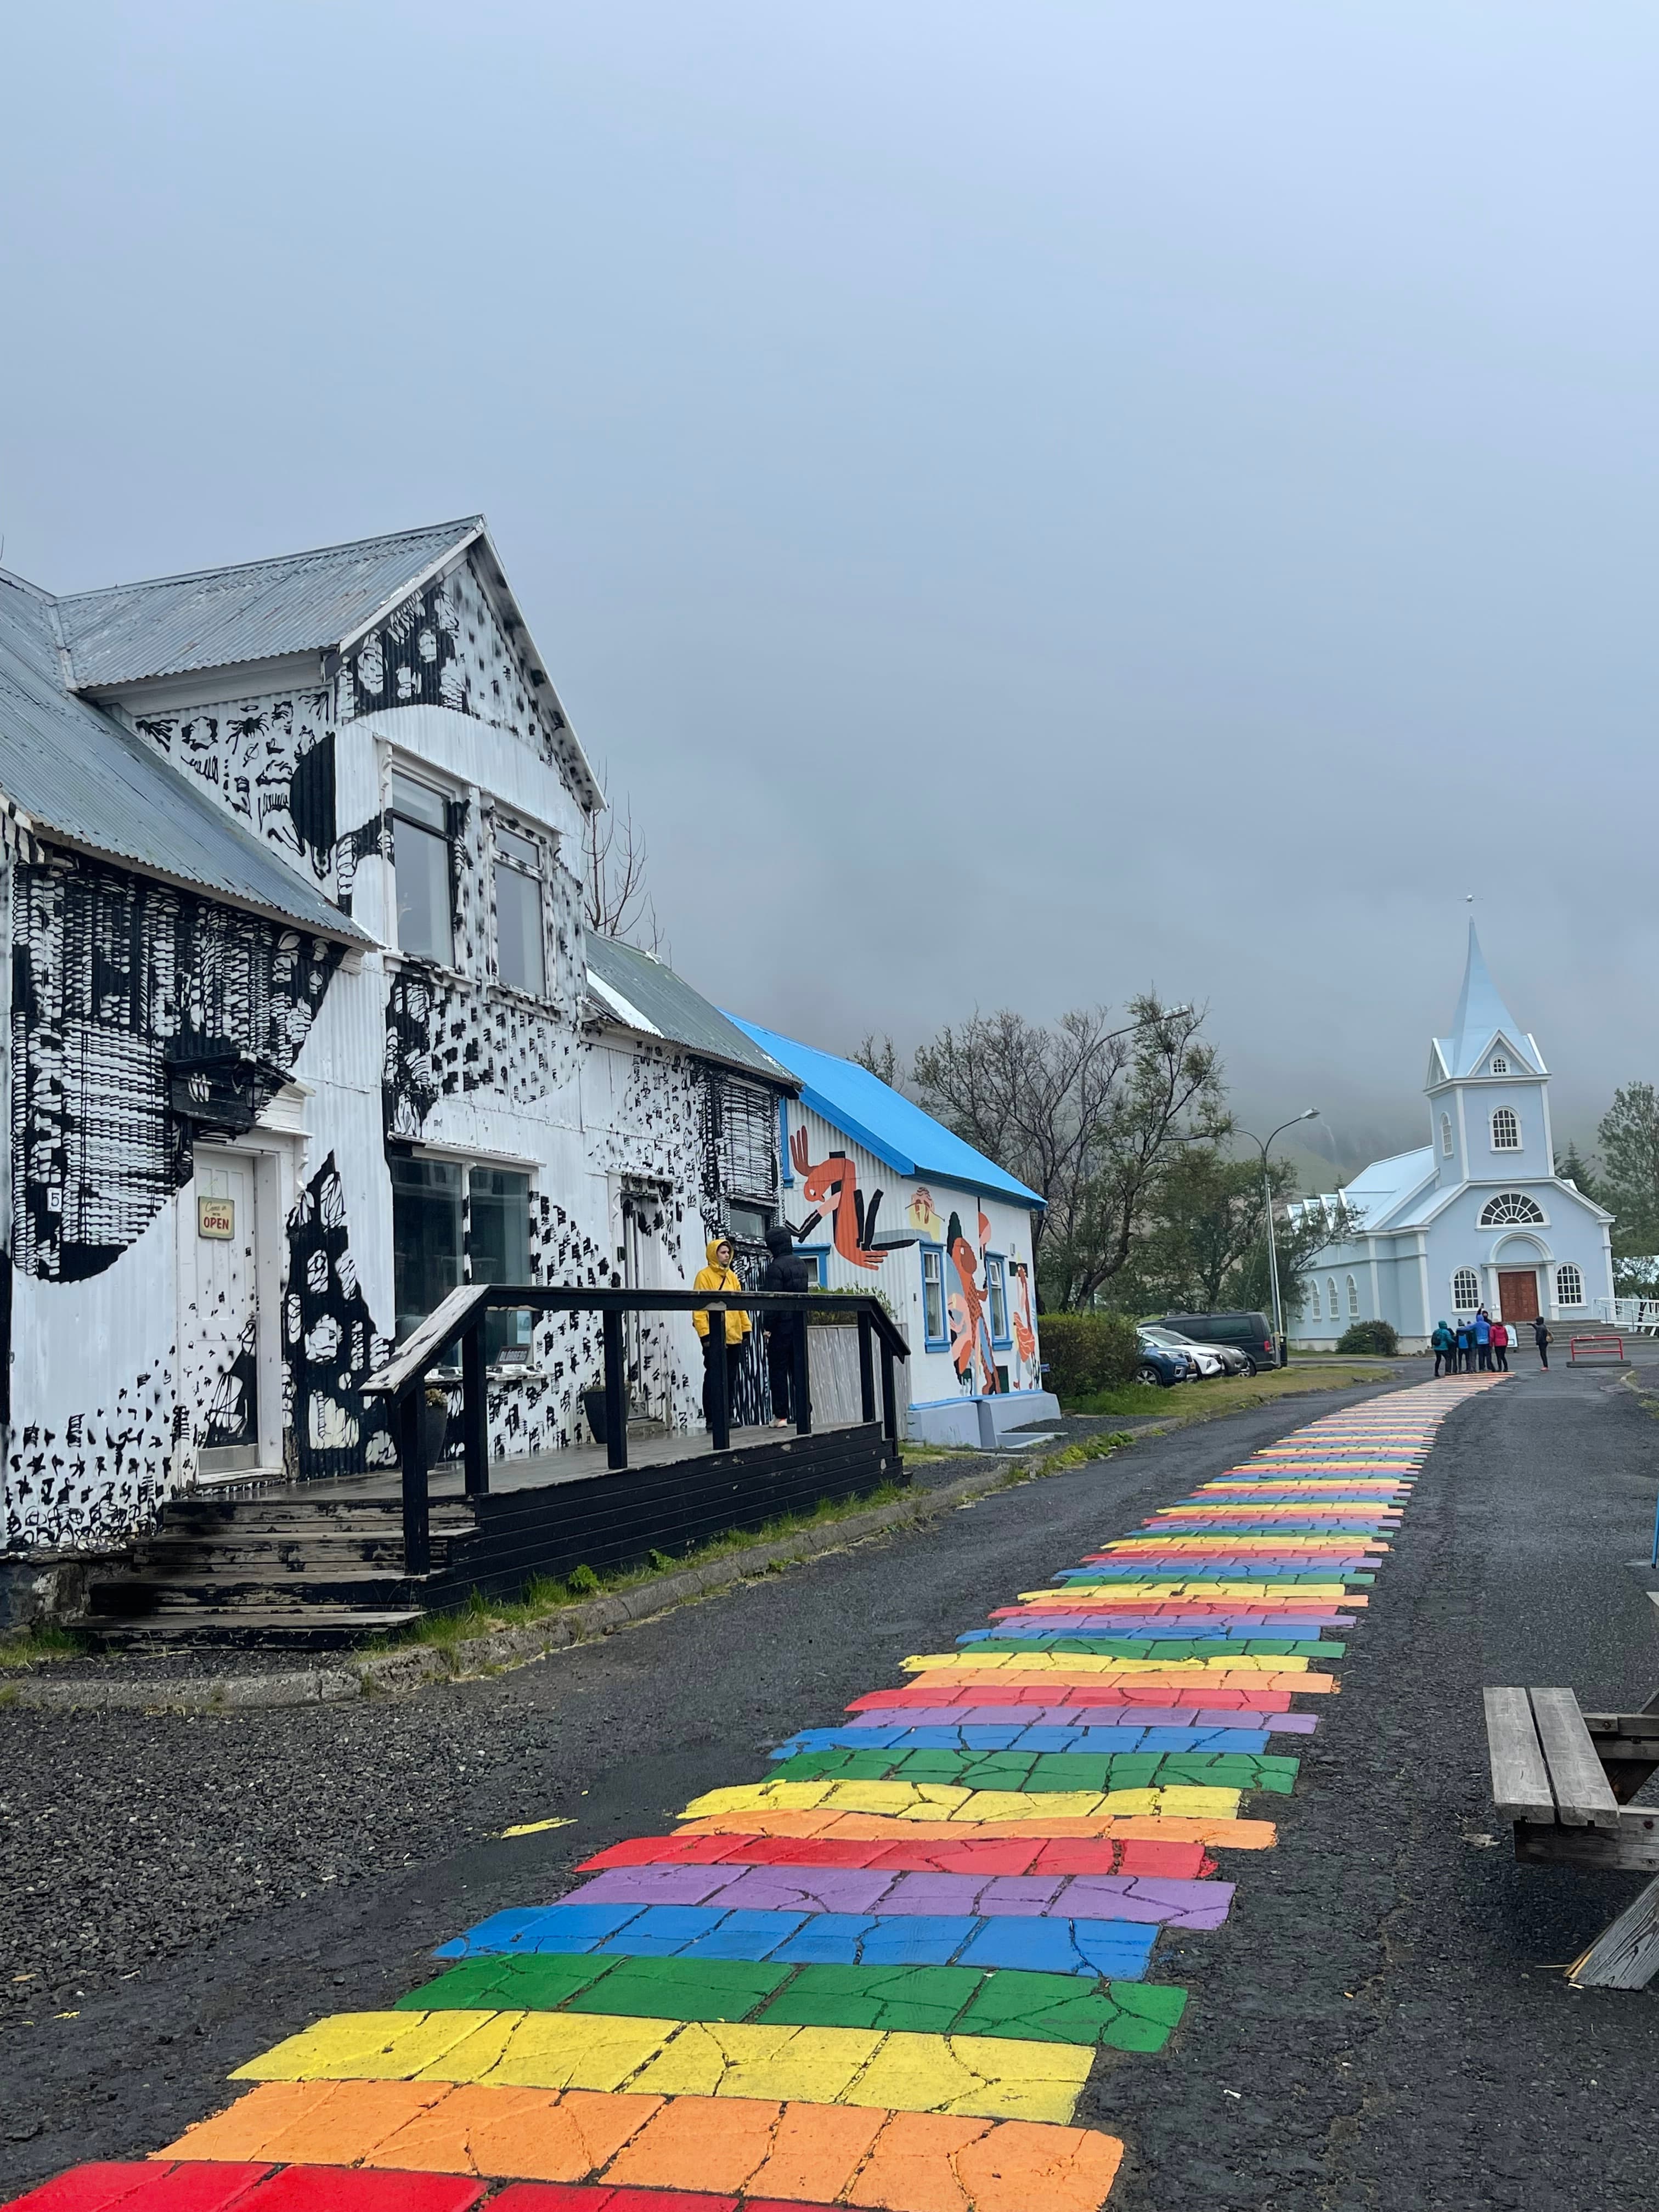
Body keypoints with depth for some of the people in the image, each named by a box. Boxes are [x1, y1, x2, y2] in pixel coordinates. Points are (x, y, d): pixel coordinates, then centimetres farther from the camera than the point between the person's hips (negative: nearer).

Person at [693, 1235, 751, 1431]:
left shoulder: (732, 1277, 16)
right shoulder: (704, 1276, -4)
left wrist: (745, 1329, 11)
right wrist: (705, 1334, -16)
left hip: (733, 1337, 7)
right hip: (715, 1337, -7)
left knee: (731, 1378, 11)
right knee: (713, 1378, -5)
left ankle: (727, 1416, 17)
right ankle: (712, 1419, -1)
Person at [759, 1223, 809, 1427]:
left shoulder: (776, 1267, -14)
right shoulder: (801, 1263, 11)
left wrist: (767, 1326, -13)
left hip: (782, 1325, -7)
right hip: (800, 1323, 7)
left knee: (778, 1370, -1)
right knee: (797, 1369, 12)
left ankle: (781, 1416, -2)